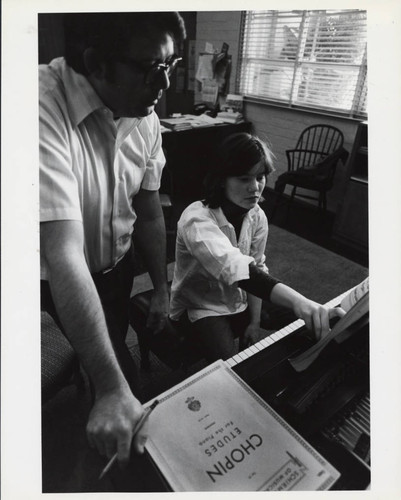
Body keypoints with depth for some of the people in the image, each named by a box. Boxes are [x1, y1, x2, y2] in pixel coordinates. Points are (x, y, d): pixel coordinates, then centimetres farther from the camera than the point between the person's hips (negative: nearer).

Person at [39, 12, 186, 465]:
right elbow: (63, 254, -41)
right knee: (120, 378, 7)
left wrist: (161, 288, 2)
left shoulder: (145, 117, -13)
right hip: (60, 281, -4)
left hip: (117, 266, 5)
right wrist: (113, 389, -40)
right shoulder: (45, 111, -35)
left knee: (113, 351, 23)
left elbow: (149, 210, -3)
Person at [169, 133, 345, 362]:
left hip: (240, 300, 6)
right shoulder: (196, 220, -30)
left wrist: (255, 322, -6)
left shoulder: (257, 217, -9)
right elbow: (236, 268, -47)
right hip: (200, 306, -6)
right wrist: (297, 300, -59)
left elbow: (256, 268, 0)